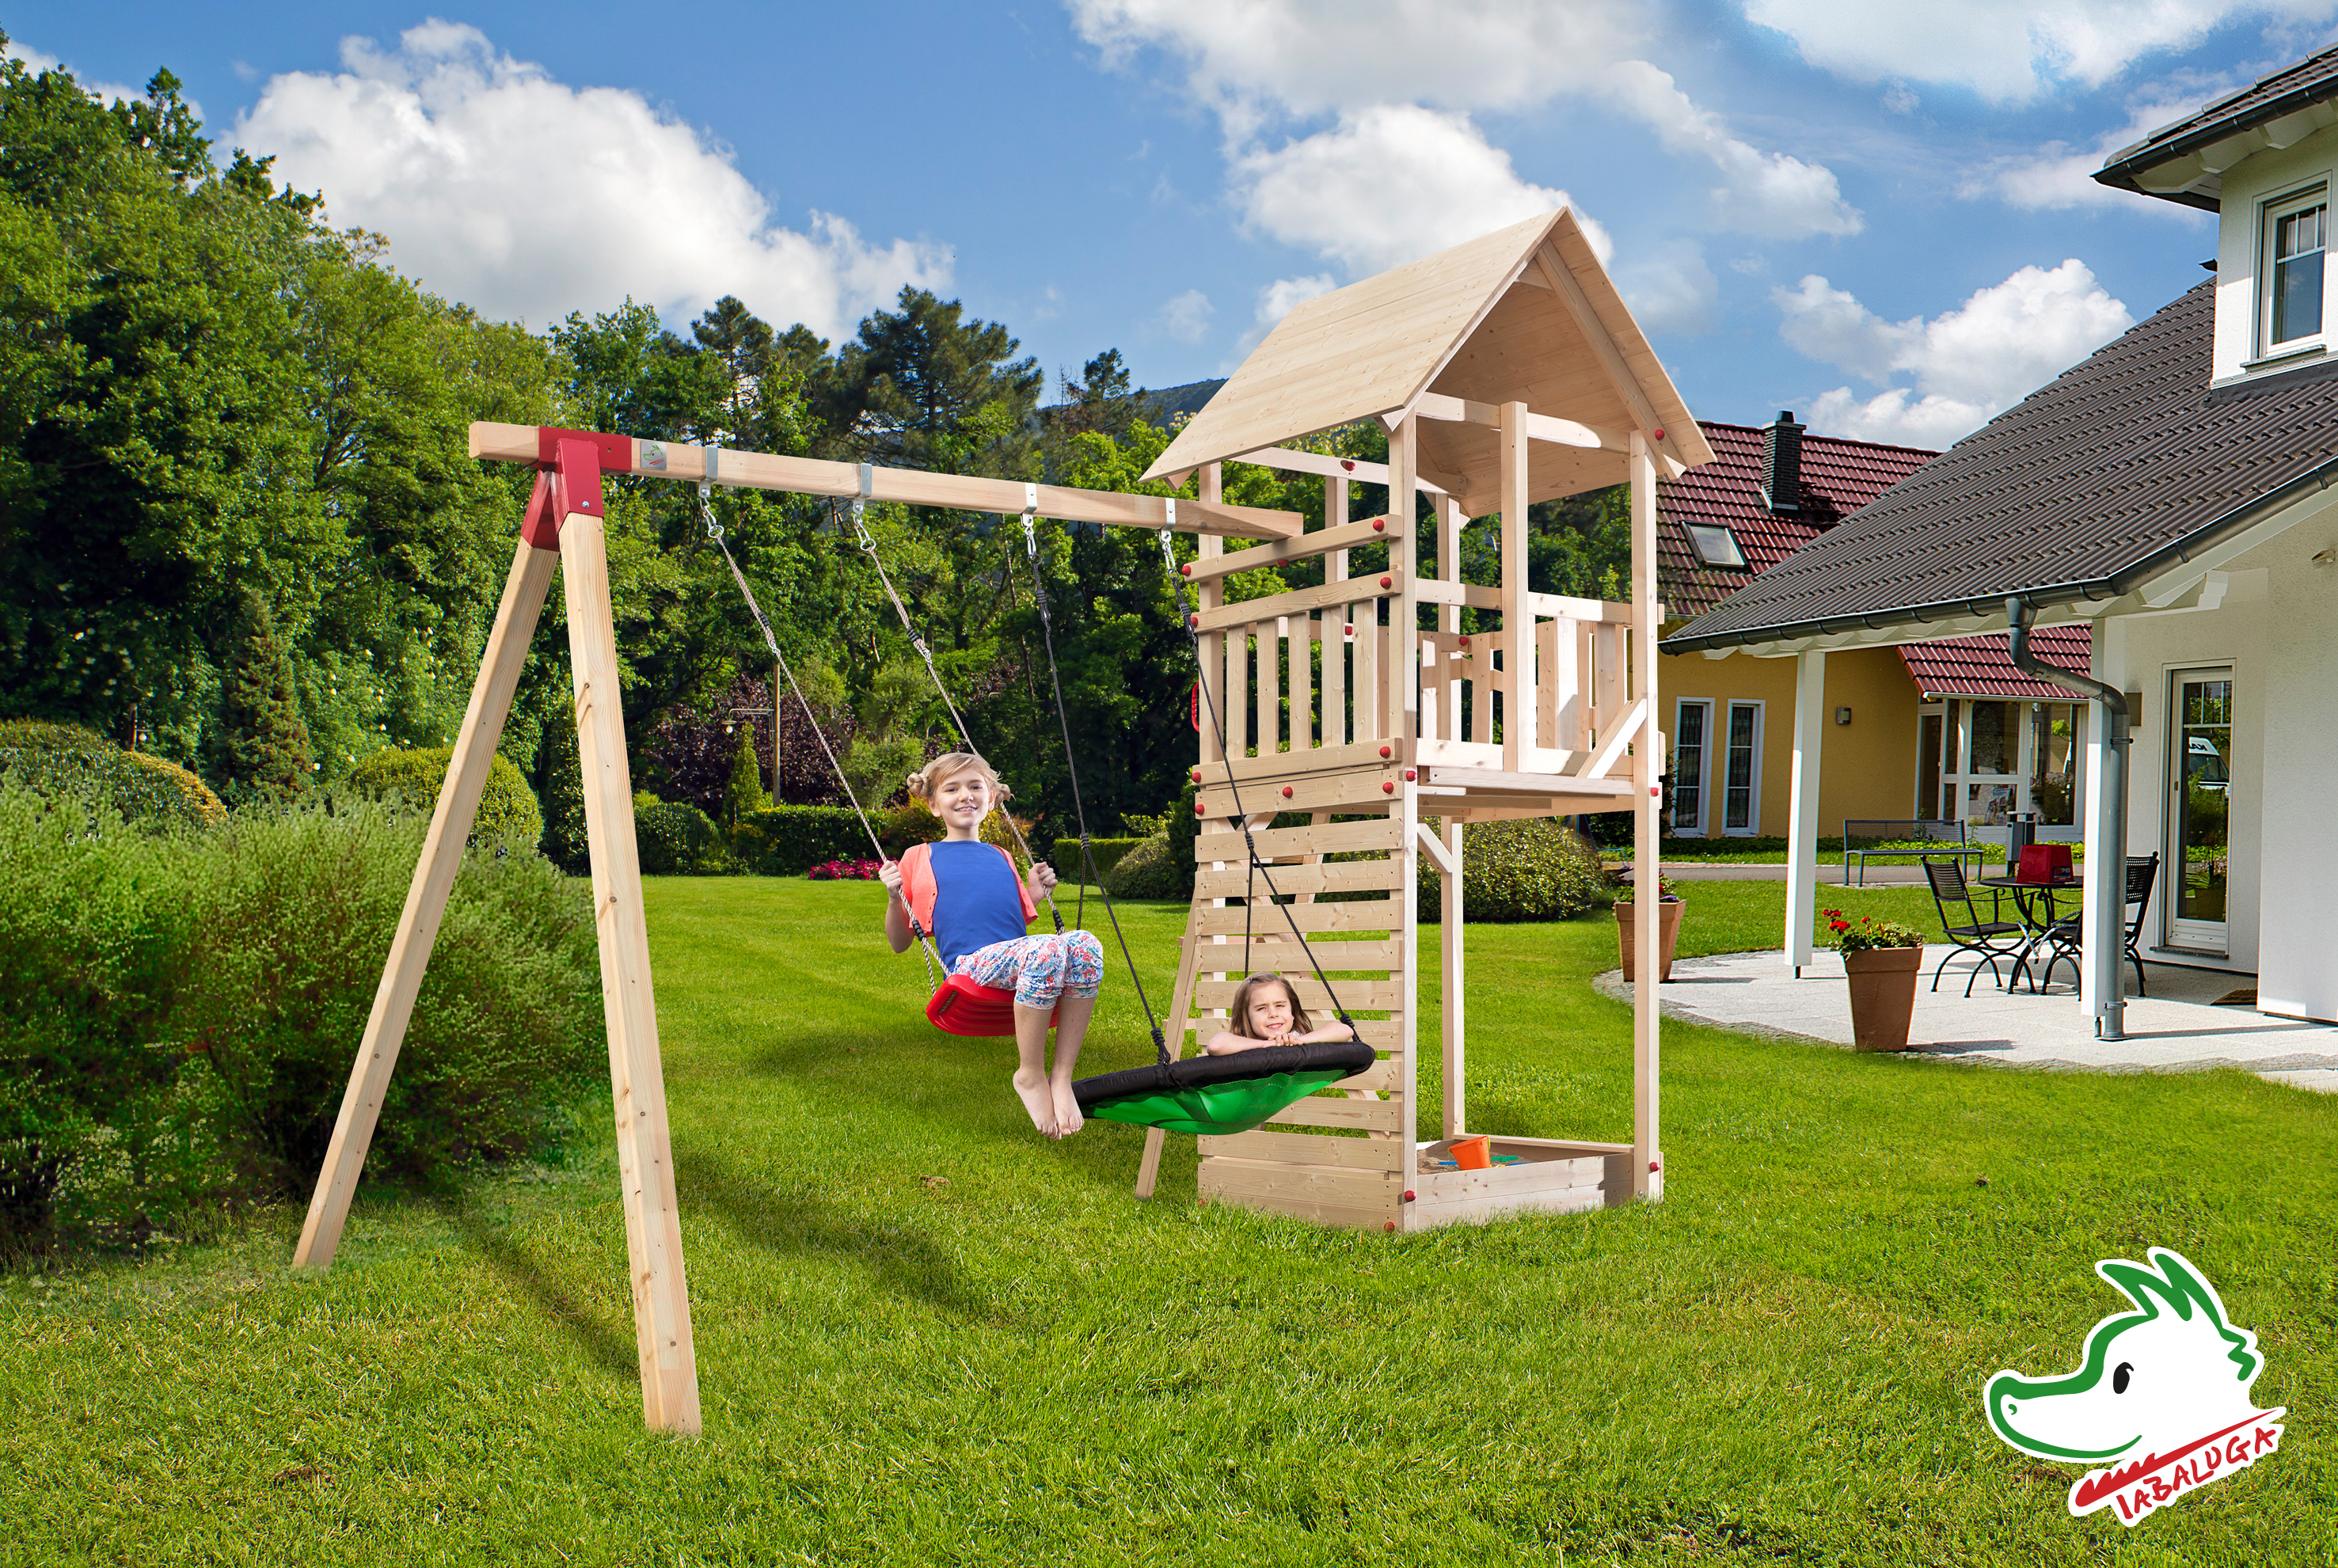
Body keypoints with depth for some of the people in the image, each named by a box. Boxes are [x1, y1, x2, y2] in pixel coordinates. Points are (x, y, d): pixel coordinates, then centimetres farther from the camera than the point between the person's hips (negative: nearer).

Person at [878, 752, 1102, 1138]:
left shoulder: (1002, 858, 30)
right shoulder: (919, 858, 18)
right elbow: (900, 943, 17)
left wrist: (1036, 894, 19)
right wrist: (894, 897, 2)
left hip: (1017, 962, 4)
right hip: (971, 963, -4)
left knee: (1084, 944, -30)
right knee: (1048, 950, -37)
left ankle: (1062, 1076, -23)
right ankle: (1031, 1076, -18)